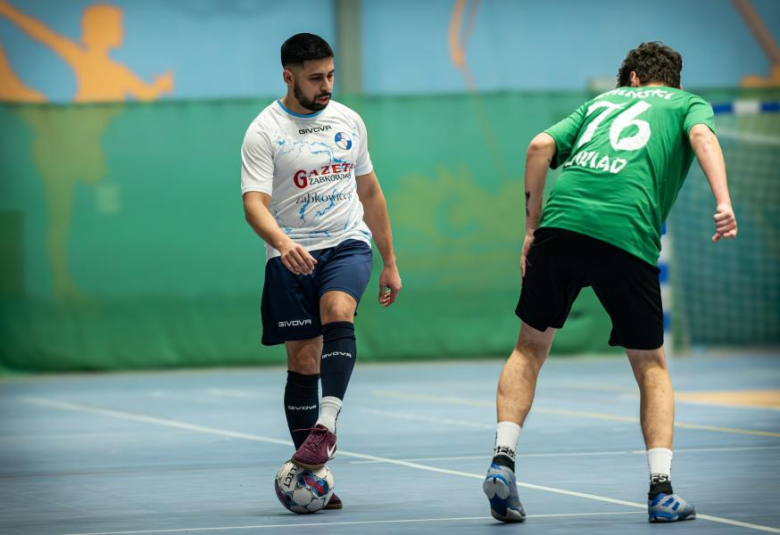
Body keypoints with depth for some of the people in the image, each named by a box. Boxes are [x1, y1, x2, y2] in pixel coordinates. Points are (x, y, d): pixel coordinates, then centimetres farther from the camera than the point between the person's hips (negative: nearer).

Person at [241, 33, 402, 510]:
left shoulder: (349, 121, 10)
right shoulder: (264, 131, -5)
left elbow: (370, 192, 19)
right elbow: (254, 202, -16)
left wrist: (390, 263, 19)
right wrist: (282, 242, -37)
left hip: (347, 244, 2)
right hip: (291, 256, -2)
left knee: (337, 314, -28)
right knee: (303, 361, -3)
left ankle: (326, 426, -38)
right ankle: (310, 474, 3)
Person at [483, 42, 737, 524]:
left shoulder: (602, 101, 30)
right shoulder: (688, 103, 22)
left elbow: (541, 146, 16)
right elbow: (702, 136, -3)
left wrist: (532, 227, 19)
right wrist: (723, 202, -16)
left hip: (560, 222, 2)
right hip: (627, 235, -2)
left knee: (531, 348, 19)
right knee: (651, 366, 13)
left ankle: (503, 460, 3)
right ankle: (662, 490, 2)